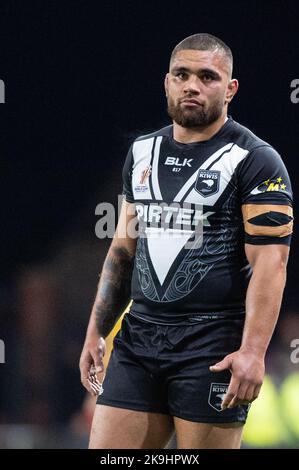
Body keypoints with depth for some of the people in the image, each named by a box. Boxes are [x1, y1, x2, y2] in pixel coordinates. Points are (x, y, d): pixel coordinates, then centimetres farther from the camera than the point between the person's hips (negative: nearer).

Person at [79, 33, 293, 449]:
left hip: (213, 343, -6)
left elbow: (270, 262, -13)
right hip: (139, 336, 6)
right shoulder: (142, 153, 15)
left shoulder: (255, 161, -6)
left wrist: (252, 352, -23)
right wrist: (95, 333, 16)